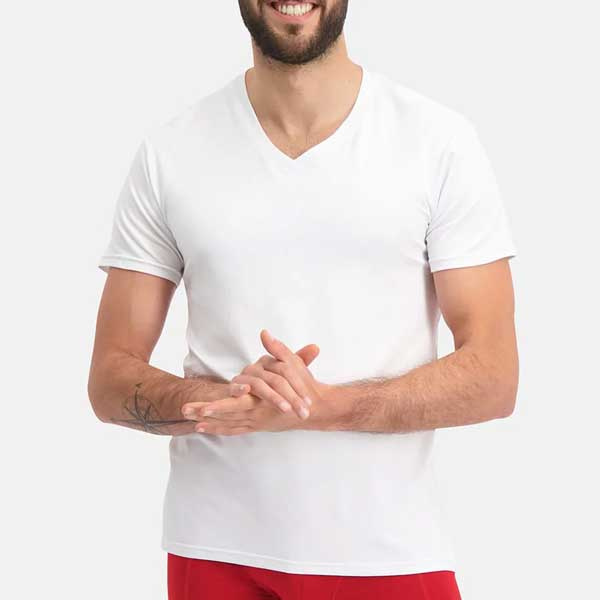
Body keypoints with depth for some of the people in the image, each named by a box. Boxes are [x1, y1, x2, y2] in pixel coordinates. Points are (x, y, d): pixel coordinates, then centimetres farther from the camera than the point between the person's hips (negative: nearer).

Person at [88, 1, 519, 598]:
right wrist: (222, 399, -19)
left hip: (392, 550, -1)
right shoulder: (167, 152, 0)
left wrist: (318, 406, -20)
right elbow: (110, 379, 1)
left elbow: (493, 377, -7)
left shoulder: (441, 140, -4)